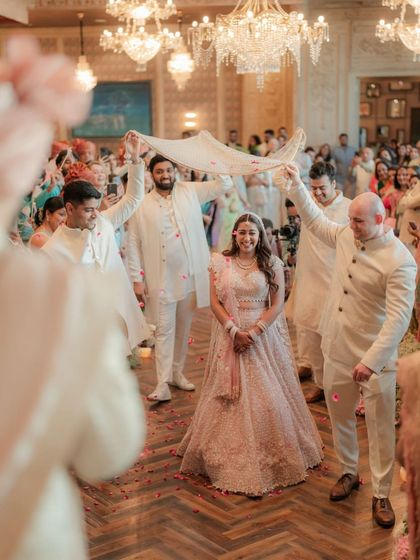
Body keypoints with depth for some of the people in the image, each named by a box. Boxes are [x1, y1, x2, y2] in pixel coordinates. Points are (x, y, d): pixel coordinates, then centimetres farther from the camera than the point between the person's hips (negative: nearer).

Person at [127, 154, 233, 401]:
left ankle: (178, 373, 29)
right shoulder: (142, 205, -3)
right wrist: (137, 279, -5)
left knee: (184, 328, 14)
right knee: (164, 329, -1)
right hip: (161, 278, -2)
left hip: (190, 275, 3)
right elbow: (134, 244, -2)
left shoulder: (190, 192, 2)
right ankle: (163, 383, 2)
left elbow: (225, 185, 1)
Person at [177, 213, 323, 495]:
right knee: (230, 398, 5)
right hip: (230, 334, 1)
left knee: (267, 395, 1)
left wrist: (253, 332, -15)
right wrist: (235, 331, -14)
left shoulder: (272, 265, -1)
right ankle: (232, 456, 19)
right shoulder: (220, 262, 1)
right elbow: (215, 302, -2)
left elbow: (277, 305, -5)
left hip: (263, 335, -1)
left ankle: (268, 458, 16)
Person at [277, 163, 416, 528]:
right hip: (336, 349, 6)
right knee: (340, 416, 19)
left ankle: (381, 495, 18)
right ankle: (349, 473, 39)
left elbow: (399, 317, -25)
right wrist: (296, 185, 16)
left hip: (375, 358, -6)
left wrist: (371, 360, -31)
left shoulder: (400, 261, -21)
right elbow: (315, 220, 20)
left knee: (381, 427, 4)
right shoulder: (345, 236, -1)